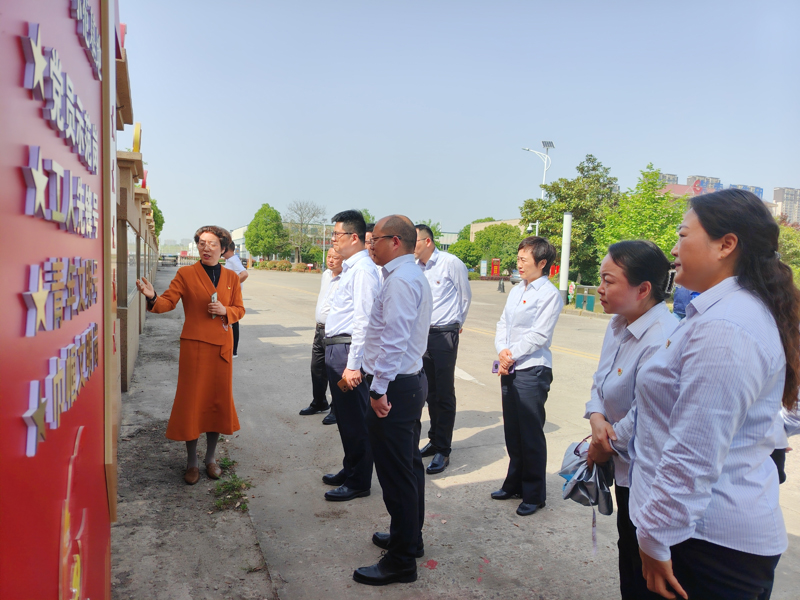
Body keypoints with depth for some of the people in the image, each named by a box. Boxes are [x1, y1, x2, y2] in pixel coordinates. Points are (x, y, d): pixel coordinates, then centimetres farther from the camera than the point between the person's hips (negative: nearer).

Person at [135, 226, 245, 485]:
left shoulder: (231, 277, 10)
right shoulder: (186, 274, 0)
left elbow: (239, 309, 13)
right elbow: (168, 301, -8)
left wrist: (225, 310, -9)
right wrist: (152, 297, -29)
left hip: (221, 347, 3)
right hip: (194, 346, -3)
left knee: (218, 402, 9)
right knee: (191, 402, -1)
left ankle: (210, 457, 26)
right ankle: (191, 462, 17)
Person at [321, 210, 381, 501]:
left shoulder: (363, 269, -16)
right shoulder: (349, 268, 15)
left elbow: (363, 320, -23)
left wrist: (353, 365, -25)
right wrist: (343, 360, 17)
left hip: (348, 351, -10)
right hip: (335, 348, 10)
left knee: (355, 419, 2)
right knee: (345, 416, 21)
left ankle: (358, 483, 17)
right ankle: (350, 470, 37)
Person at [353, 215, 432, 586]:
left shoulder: (399, 281, -18)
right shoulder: (415, 276, 15)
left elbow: (394, 340, -25)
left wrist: (379, 388, -21)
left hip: (394, 388, -11)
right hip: (411, 382, 11)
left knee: (396, 474, -1)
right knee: (408, 466, 21)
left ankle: (401, 562, 12)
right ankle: (409, 538, 37)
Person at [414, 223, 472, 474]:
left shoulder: (451, 263, -9)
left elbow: (466, 296, 3)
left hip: (445, 334, -5)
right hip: (423, 333, 6)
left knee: (444, 394, -1)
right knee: (430, 392, 15)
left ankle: (443, 451, 6)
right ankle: (434, 440, 29)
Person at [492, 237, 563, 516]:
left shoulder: (549, 294, -10)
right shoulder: (516, 290, 12)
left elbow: (539, 335, -16)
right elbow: (503, 324, 12)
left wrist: (512, 354, -11)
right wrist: (502, 351, -5)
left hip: (532, 370, -7)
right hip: (509, 368, 7)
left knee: (531, 435, 2)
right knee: (512, 431, 16)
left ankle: (534, 494, 16)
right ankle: (515, 484, 31)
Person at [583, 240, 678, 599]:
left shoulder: (662, 340, -29)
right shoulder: (618, 325, 0)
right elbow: (600, 380, 9)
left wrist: (607, 445, -9)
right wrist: (597, 418, -10)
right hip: (625, 468, 8)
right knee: (628, 554, 24)